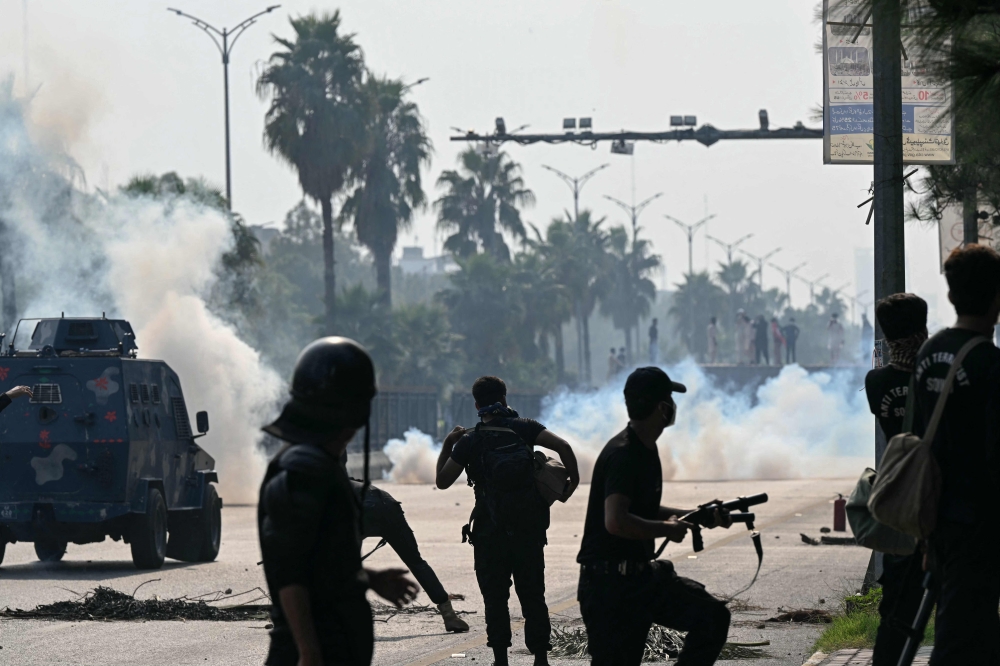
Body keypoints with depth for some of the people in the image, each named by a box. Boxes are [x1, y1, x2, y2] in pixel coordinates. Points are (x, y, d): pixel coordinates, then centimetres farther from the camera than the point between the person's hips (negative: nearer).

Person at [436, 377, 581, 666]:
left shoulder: (469, 441, -1)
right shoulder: (523, 428, 0)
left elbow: (442, 481, 4)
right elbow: (563, 446, -12)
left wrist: (447, 444, 14)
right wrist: (573, 480, 0)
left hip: (489, 532, -1)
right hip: (529, 529, 1)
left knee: (495, 598, 6)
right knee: (532, 596, 8)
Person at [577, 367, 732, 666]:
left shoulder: (645, 450, 12)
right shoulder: (622, 455, -20)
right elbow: (616, 522, -33)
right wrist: (667, 529, -18)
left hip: (641, 574, 9)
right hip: (609, 583, -9)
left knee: (712, 617, 1)